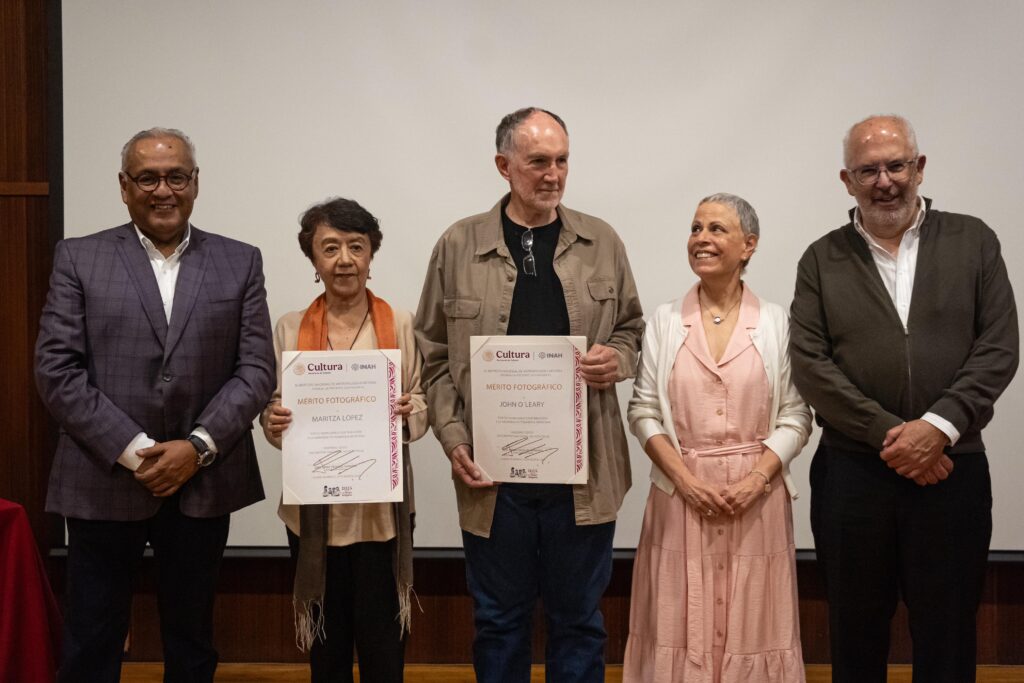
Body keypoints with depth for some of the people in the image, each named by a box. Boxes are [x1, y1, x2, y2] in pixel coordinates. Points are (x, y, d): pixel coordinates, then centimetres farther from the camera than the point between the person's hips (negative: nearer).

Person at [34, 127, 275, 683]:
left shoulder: (240, 263, 6)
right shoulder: (78, 259, 2)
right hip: (103, 483, -1)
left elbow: (256, 369, 1)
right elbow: (55, 370, -4)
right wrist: (133, 450, -12)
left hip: (202, 485, 1)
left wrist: (196, 447, -11)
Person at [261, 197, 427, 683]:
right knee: (325, 642, 12)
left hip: (382, 506, -1)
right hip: (313, 508, 1)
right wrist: (273, 422, -15)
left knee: (382, 641, 3)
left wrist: (408, 414, -19)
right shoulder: (289, 329, 2)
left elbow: (422, 409, 2)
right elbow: (273, 411, 6)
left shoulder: (402, 325, -1)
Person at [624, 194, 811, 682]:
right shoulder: (665, 320, 3)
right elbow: (643, 410, 1)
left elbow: (795, 415, 0)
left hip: (757, 496, 0)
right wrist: (685, 478, -10)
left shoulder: (776, 322, 1)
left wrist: (756, 479, -13)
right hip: (682, 494, 1)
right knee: (679, 626, 4)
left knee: (750, 628, 5)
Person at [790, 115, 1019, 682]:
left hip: (951, 470, 0)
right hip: (851, 475, 0)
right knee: (855, 637, 11)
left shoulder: (973, 241, 6)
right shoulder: (821, 260, 6)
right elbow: (809, 363, -4)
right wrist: (888, 435, -12)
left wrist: (938, 426, -14)